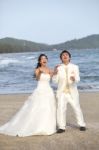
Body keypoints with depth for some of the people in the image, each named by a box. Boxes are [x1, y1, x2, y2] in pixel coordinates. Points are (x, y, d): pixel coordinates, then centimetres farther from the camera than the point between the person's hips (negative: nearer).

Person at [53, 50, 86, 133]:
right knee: (61, 109, -7)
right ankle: (61, 127, 1)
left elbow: (78, 79, -11)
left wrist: (74, 79, -35)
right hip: (62, 92, 0)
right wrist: (55, 73, -21)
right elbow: (55, 81, -2)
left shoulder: (75, 67, 1)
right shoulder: (58, 68, 2)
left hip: (72, 92, 0)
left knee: (77, 108, 4)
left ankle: (82, 125, 18)